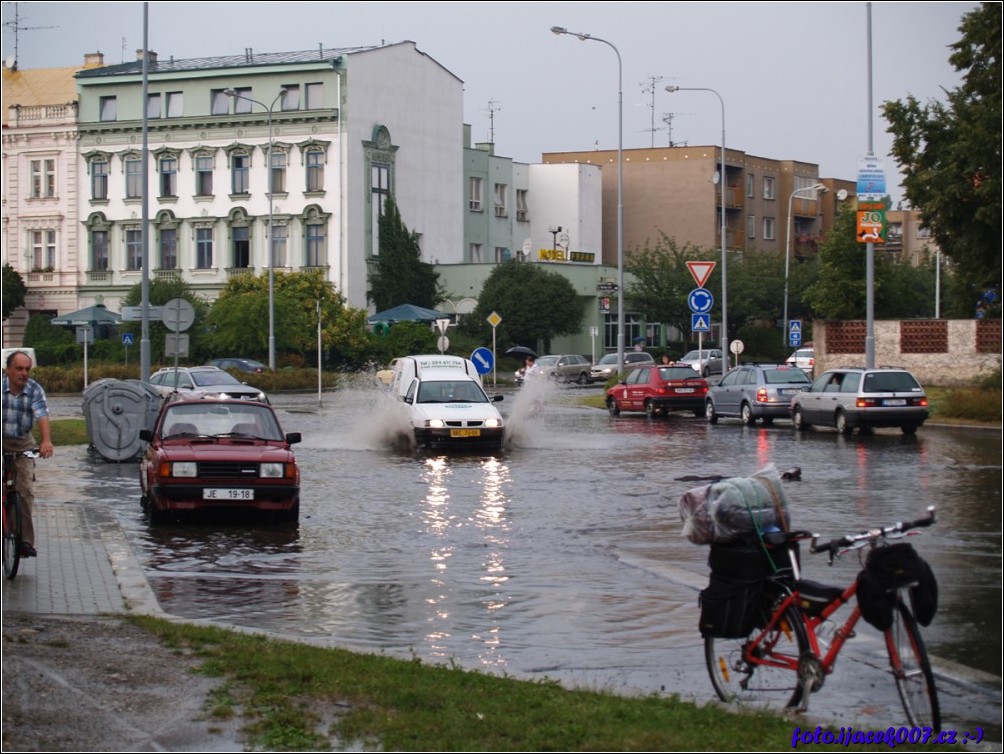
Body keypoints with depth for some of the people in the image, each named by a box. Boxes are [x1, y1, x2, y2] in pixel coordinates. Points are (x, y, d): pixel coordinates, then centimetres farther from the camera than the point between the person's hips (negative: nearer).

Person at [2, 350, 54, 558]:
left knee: (26, 490, -6)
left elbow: (42, 415, -18)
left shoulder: (35, 390, -7)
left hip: (23, 444, 1)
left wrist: (46, 440, -35)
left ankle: (26, 540, -1)